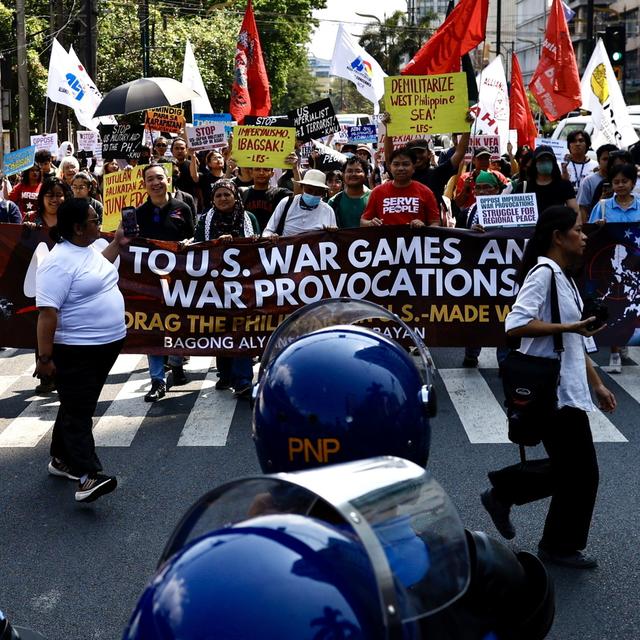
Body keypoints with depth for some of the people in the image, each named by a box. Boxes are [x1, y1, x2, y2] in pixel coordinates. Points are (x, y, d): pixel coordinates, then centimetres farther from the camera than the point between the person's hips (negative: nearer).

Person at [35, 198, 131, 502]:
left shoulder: (88, 249, 8)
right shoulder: (59, 262, -21)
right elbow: (47, 311, -24)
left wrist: (117, 244, 25)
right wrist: (44, 357, -25)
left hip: (106, 346, 9)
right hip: (76, 351, -9)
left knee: (78, 407, 18)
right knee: (78, 413, -8)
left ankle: (61, 459, 31)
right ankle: (87, 477, -12)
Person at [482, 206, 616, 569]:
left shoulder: (564, 277, 16)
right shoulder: (543, 273, -15)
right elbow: (515, 325, -27)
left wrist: (597, 384, 19)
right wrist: (568, 327, -25)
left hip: (569, 389, 10)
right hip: (553, 391, -10)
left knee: (570, 468, 15)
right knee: (581, 473, -1)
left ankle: (502, 493, 27)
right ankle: (561, 547, 16)